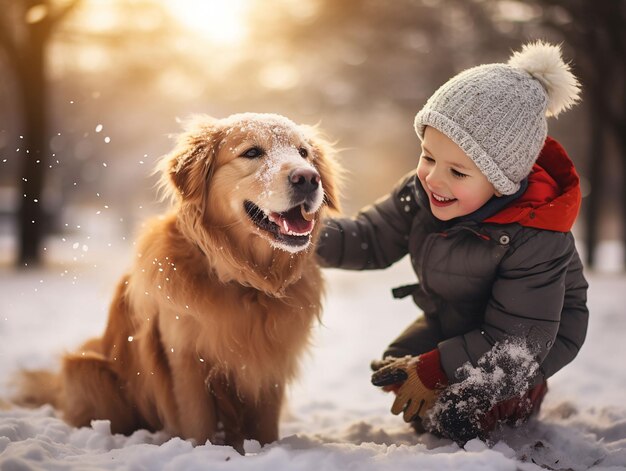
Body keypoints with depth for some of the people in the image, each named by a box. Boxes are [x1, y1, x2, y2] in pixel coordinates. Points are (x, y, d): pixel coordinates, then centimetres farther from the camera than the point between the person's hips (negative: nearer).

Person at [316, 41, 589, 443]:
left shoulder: (535, 239, -37)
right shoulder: (421, 192, -21)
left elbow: (519, 338, -30)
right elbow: (373, 238, -7)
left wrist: (434, 369, -28)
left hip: (537, 334, -6)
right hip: (453, 321, 7)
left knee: (453, 413, -20)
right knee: (394, 373, -2)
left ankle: (522, 396, 11)